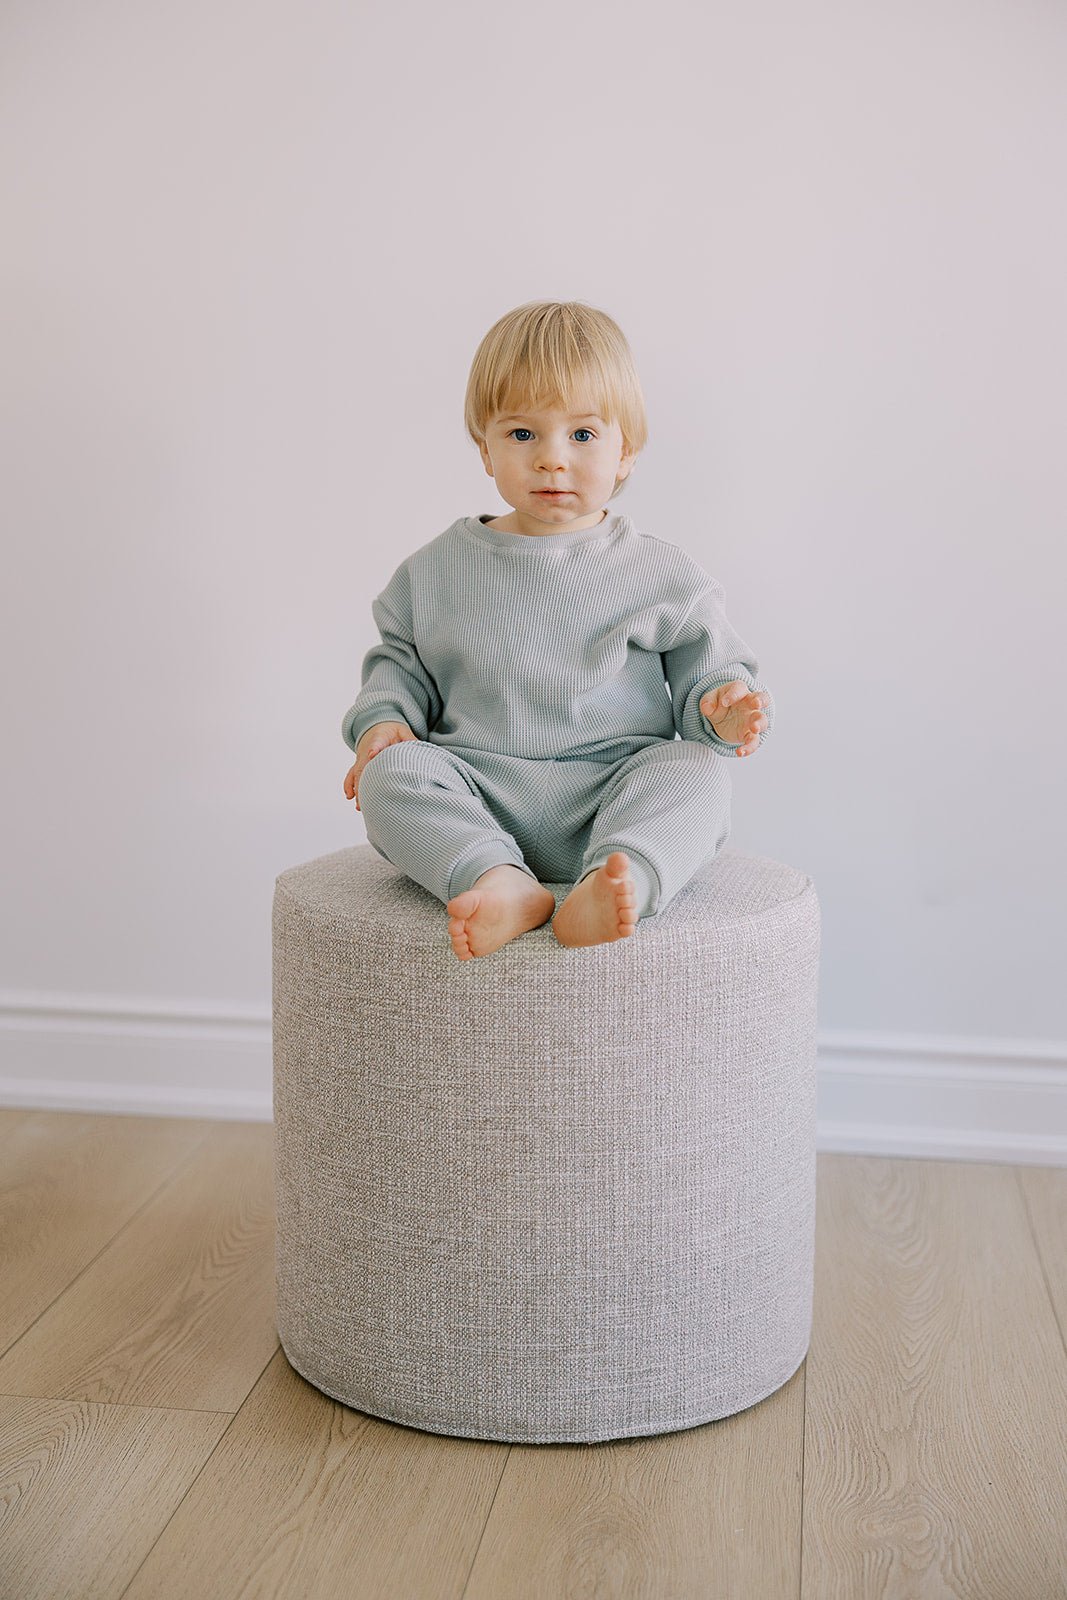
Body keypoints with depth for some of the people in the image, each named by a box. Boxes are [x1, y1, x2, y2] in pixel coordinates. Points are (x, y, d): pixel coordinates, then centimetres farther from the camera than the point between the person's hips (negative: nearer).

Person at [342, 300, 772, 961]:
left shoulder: (659, 573, 7)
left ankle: (620, 881, -53)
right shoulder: (442, 567, 11)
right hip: (477, 804, 1)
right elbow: (400, 660, 19)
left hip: (609, 796, -1)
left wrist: (720, 705, -14)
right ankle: (499, 882, -46)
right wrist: (383, 718, -2)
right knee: (391, 773, -26)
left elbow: (703, 665, 9)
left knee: (697, 773, -28)